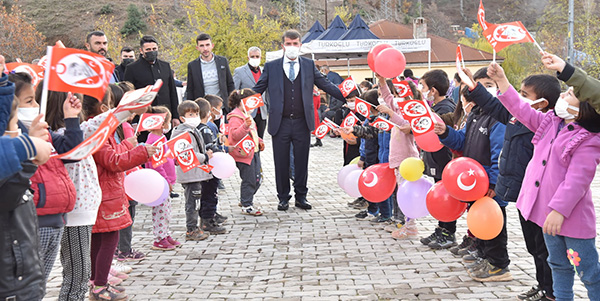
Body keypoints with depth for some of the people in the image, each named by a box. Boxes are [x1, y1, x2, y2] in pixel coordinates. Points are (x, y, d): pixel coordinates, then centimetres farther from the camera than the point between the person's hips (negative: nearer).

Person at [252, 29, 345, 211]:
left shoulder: (309, 65, 8)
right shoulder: (271, 67, 6)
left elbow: (326, 85, 9)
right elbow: (257, 90, 8)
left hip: (302, 123, 1)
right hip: (280, 123, -1)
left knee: (302, 162, 7)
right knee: (281, 163, 6)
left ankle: (301, 196, 20)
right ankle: (283, 198, 19)